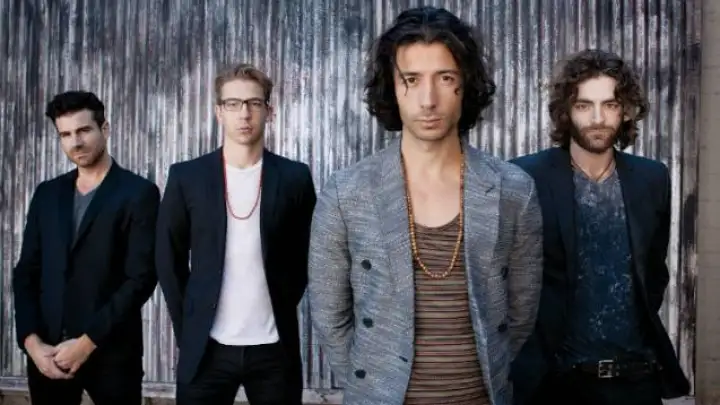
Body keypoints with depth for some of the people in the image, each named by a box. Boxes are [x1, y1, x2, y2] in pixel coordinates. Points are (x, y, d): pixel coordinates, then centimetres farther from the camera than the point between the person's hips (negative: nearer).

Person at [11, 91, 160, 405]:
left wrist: (88, 342, -13)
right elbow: (26, 273, 9)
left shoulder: (138, 192, -4)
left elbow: (141, 278, -11)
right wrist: (31, 341, -4)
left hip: (110, 351, -4)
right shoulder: (47, 194, 11)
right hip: (47, 350, 4)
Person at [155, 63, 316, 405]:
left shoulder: (294, 177, 1)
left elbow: (305, 256, 8)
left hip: (274, 347, 0)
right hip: (206, 347, 0)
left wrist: (282, 310, 4)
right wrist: (187, 327, 3)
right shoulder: (187, 177, 1)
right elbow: (169, 259, 6)